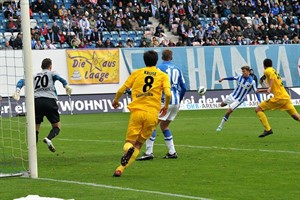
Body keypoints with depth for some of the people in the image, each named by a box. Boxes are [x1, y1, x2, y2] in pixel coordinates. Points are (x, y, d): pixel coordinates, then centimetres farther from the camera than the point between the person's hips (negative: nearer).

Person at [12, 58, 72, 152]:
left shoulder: (35, 76, 26)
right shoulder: (51, 73, 15)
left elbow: (22, 81, 13)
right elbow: (57, 76, -7)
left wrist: (17, 91, 3)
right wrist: (66, 85, -13)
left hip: (36, 100, 3)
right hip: (50, 100, -3)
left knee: (36, 127, 10)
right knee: (57, 126, 8)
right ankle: (49, 138, -23)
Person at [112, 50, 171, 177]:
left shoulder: (137, 73, 12)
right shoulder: (163, 75, 9)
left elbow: (122, 89, 7)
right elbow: (167, 93, -5)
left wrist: (116, 100, 27)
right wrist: (166, 107, 14)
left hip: (137, 111, 0)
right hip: (152, 113, 0)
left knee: (130, 142, 6)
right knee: (138, 145, 10)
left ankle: (129, 149, -32)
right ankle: (121, 168, -6)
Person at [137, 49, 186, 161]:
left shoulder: (159, 68, -5)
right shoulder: (177, 69, 13)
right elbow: (184, 88, 14)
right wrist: (179, 100, 26)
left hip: (165, 101, -6)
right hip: (176, 102, 7)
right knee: (164, 126, 19)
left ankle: (149, 152, -14)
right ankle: (172, 152, 15)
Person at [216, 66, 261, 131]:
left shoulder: (252, 82, -19)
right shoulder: (240, 76, -5)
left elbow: (256, 92, -14)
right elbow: (233, 78, 14)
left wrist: (260, 102, -21)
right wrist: (223, 79, 15)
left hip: (239, 100, -6)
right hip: (232, 95, 6)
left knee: (229, 110, -17)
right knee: (222, 104, 20)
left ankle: (220, 126, -6)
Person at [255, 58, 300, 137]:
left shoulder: (267, 71, 1)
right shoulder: (274, 71, 26)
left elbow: (272, 75, -25)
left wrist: (270, 88, -29)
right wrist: (262, 90, 39)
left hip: (278, 98, -8)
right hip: (286, 97, 8)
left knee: (258, 109, 0)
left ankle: (268, 129, -8)